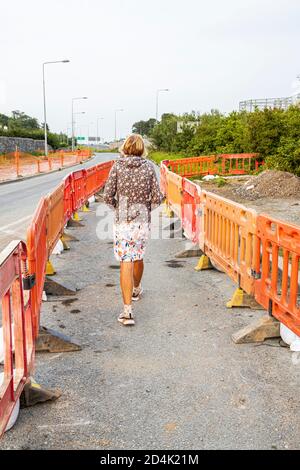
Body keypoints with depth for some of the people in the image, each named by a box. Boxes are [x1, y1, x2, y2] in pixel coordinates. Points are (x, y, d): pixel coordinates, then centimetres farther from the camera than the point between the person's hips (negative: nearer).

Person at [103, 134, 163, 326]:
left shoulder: (117, 166, -4)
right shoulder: (149, 167, -2)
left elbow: (108, 196, -6)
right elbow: (157, 197, -3)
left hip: (122, 221, -2)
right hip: (143, 220, 2)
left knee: (126, 263, -4)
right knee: (138, 256, 24)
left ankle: (127, 311, -11)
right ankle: (137, 289, 49)